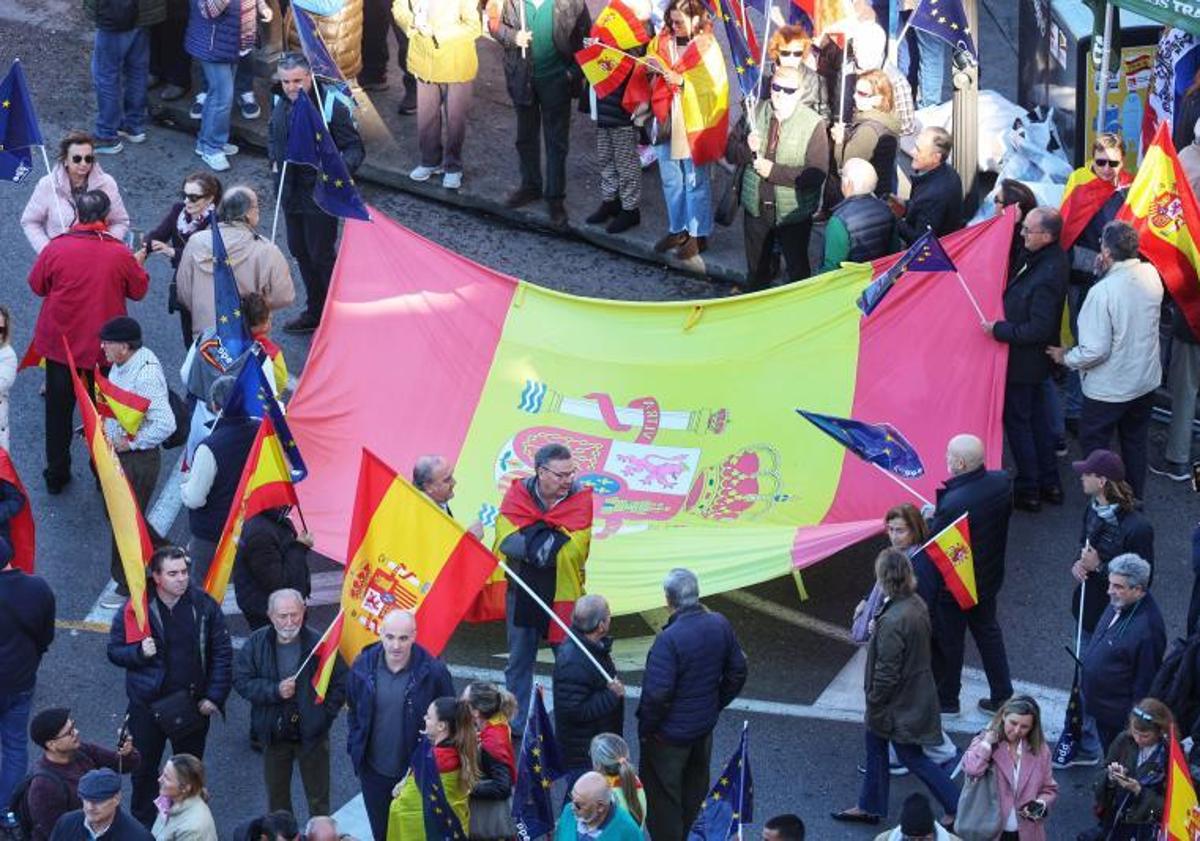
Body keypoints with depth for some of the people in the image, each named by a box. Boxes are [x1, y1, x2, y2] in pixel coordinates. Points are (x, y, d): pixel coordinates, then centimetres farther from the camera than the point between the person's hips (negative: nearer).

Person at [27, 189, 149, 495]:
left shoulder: (55, 249, -17)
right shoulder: (120, 254, -17)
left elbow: (37, 286, -2)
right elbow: (138, 290, -2)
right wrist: (138, 264, 17)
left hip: (59, 342, 0)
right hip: (102, 346, 0)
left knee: (59, 410, 16)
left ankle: (56, 474, 25)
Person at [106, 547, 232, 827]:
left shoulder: (204, 606, -9)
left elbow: (222, 654, -2)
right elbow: (114, 651, -5)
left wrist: (214, 697, -6)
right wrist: (139, 652, -26)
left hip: (193, 705, 1)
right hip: (147, 706, -1)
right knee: (144, 769, 12)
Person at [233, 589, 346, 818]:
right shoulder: (257, 643, -9)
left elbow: (340, 683, -6)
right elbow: (241, 681, -8)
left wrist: (325, 715, -10)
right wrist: (274, 691, -21)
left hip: (311, 734, -2)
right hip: (273, 735, 3)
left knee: (318, 799, 10)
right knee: (277, 798, 18)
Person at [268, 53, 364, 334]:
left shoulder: (331, 107, -20)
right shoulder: (282, 105, 1)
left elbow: (355, 147, -15)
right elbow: (273, 134, 22)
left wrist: (341, 169, -34)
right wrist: (274, 161, 6)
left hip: (320, 193, -7)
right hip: (291, 192, 7)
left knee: (322, 255, -1)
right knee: (299, 250, 18)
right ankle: (315, 312, 34)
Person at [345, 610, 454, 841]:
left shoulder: (433, 671, -18)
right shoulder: (363, 666, -8)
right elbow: (354, 712, 7)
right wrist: (355, 749, 5)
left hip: (415, 770, -3)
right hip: (374, 770, 3)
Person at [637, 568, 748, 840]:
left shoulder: (669, 639, -29)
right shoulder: (720, 625, -8)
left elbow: (657, 694, -27)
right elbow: (737, 672, 5)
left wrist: (645, 728, -11)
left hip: (670, 733, -7)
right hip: (705, 726, 7)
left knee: (663, 797, 10)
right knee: (695, 790, 24)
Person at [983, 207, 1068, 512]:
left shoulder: (1047, 276, -32)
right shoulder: (1049, 258, -2)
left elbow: (1039, 329, -28)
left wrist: (999, 330, -21)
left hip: (1024, 361, -10)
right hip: (1033, 360, 10)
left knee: (1018, 422, 6)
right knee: (1036, 418, 21)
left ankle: (1028, 491, 17)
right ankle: (1049, 484, 33)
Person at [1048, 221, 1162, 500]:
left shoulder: (1103, 292, -29)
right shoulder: (1151, 275, -9)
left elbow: (1095, 350, -26)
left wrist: (1066, 358, -7)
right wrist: (1106, 272, 2)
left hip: (1109, 388, -7)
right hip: (1146, 380, 7)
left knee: (1093, 444, 13)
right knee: (1135, 443, 22)